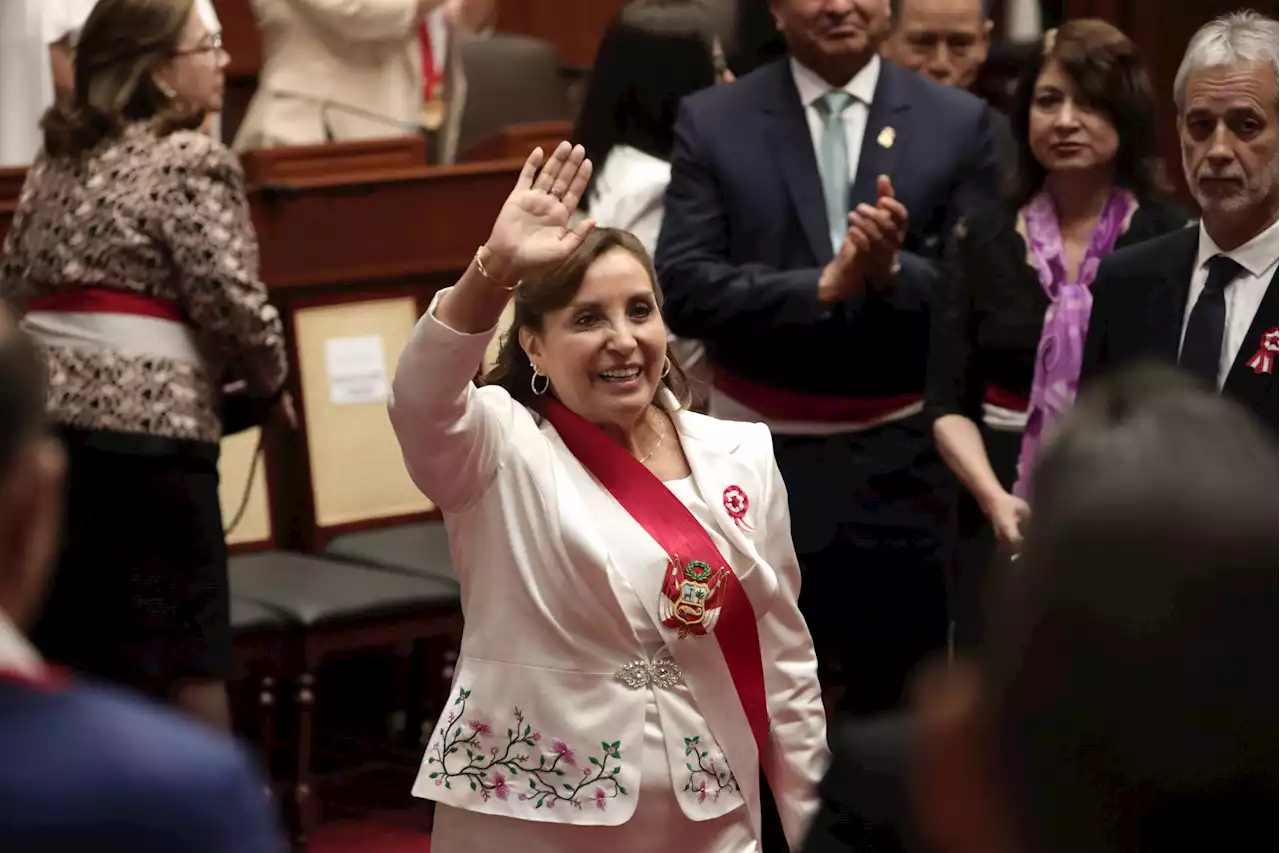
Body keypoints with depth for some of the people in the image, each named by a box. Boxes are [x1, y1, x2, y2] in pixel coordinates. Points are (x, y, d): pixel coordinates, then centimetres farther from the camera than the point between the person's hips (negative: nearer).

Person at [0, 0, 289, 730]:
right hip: (147, 424, -7)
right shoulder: (192, 161, -7)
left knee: (70, 656, 12)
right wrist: (269, 382, 6)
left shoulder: (59, 160, 15)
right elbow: (232, 302, -12)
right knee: (188, 656, 2)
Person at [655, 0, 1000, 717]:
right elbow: (684, 288, -8)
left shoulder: (959, 123, 2)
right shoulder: (712, 122, 1)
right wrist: (823, 285, -20)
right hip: (763, 456, 0)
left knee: (901, 704, 8)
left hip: (901, 458, 0)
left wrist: (895, 272, -21)